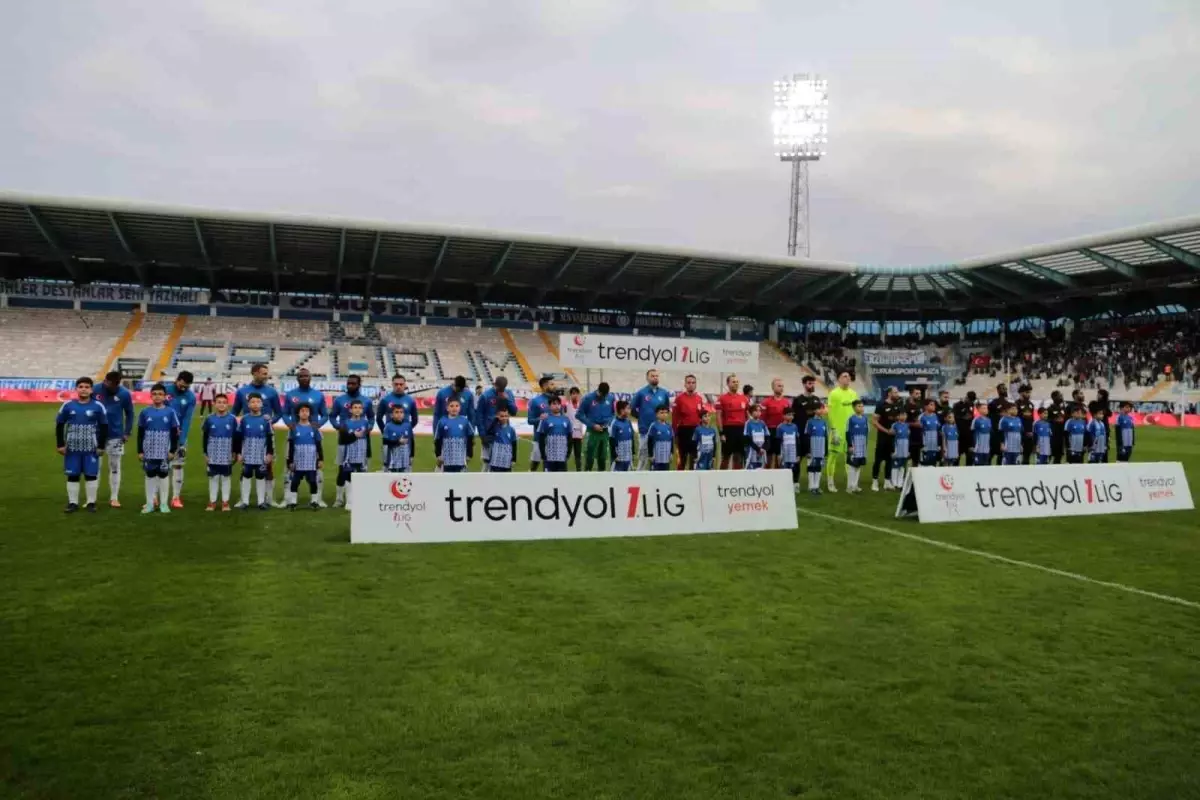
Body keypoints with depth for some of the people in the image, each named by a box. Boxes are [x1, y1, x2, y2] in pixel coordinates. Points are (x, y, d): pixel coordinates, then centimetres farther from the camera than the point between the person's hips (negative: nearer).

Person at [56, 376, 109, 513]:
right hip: (72, 448, 2)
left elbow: (104, 427, 1)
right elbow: (59, 425, 7)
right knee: (72, 476, 8)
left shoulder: (98, 406, -5)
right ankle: (73, 503, 19)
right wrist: (60, 444, 3)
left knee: (91, 475, 4)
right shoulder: (68, 405, -1)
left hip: (91, 448, -2)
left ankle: (91, 503, 14)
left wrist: (101, 446, -1)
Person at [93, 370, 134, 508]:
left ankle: (114, 498, 14)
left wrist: (127, 432, -2)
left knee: (115, 467, 6)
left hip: (116, 436, 0)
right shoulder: (95, 391, -9)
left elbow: (129, 414, 3)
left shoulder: (124, 394, -8)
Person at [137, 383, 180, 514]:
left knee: (164, 475, 6)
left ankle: (164, 503, 14)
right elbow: (140, 434, 6)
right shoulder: (145, 412, 1)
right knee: (150, 476, 8)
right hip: (149, 451, 1)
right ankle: (150, 503, 16)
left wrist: (173, 450, -3)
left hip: (164, 452, -1)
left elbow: (175, 433, 1)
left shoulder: (170, 412, -2)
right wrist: (140, 451, 3)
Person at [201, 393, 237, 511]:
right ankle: (212, 502, 16)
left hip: (227, 455, -1)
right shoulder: (209, 419, -2)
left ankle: (225, 502, 14)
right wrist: (205, 453, 2)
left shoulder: (232, 419, -4)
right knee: (213, 477, 8)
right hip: (213, 455, 1)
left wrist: (235, 453, 1)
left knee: (226, 477, 7)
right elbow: (204, 436, 4)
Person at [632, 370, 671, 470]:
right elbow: (632, 408, 2)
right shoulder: (641, 393, -5)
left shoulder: (664, 393, 4)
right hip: (645, 430, -3)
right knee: (643, 455, 4)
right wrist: (641, 417, 6)